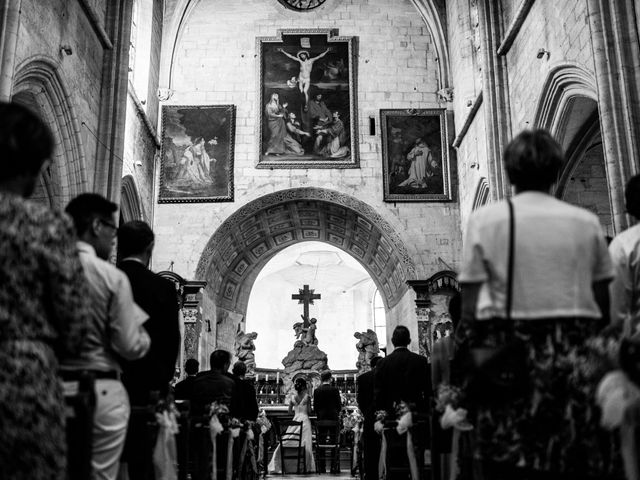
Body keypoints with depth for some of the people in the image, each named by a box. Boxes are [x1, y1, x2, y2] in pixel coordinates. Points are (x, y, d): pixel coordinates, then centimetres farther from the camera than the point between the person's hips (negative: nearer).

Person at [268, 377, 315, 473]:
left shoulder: (292, 397, 4)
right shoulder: (307, 397, -5)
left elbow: (290, 412, 9)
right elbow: (309, 411, -4)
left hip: (295, 420, 3)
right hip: (305, 420, -3)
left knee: (287, 442, 6)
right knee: (305, 443, 1)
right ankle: (306, 467, 1)